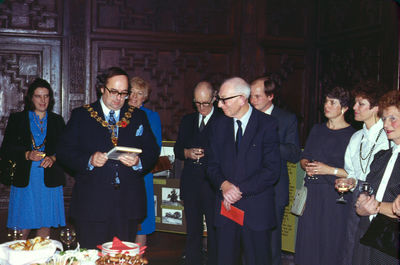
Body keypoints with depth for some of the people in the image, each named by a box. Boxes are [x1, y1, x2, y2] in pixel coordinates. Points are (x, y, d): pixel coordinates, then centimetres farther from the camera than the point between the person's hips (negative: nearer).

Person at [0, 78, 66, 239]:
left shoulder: (57, 121, 11)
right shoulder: (16, 119, 6)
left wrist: (53, 158, -9)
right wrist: (27, 155, -14)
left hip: (50, 182, 1)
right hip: (24, 181, -1)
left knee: (45, 227, 2)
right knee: (23, 227, -2)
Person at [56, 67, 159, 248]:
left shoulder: (138, 116, 12)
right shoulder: (81, 115, 7)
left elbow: (152, 150, 9)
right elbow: (64, 150, 2)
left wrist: (138, 162, -12)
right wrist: (89, 160, -15)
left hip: (129, 204, 2)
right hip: (91, 204, -1)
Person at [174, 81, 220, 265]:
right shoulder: (187, 121, 15)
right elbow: (177, 149, 16)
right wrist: (187, 153, -4)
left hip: (213, 185, -4)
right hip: (191, 184, 4)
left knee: (215, 230, 0)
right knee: (193, 230, 12)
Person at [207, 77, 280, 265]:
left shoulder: (267, 124, -6)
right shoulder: (220, 125, 9)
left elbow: (272, 170, -11)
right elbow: (213, 165, 9)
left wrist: (240, 190, -14)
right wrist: (223, 184, -11)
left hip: (256, 209, -3)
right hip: (226, 207, 4)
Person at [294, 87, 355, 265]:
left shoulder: (352, 135, -7)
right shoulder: (317, 130, 13)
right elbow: (304, 158, 19)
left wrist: (330, 170, -16)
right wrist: (307, 166, -2)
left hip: (336, 197, -5)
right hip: (311, 192, 5)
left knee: (330, 242, 0)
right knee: (307, 241, 7)